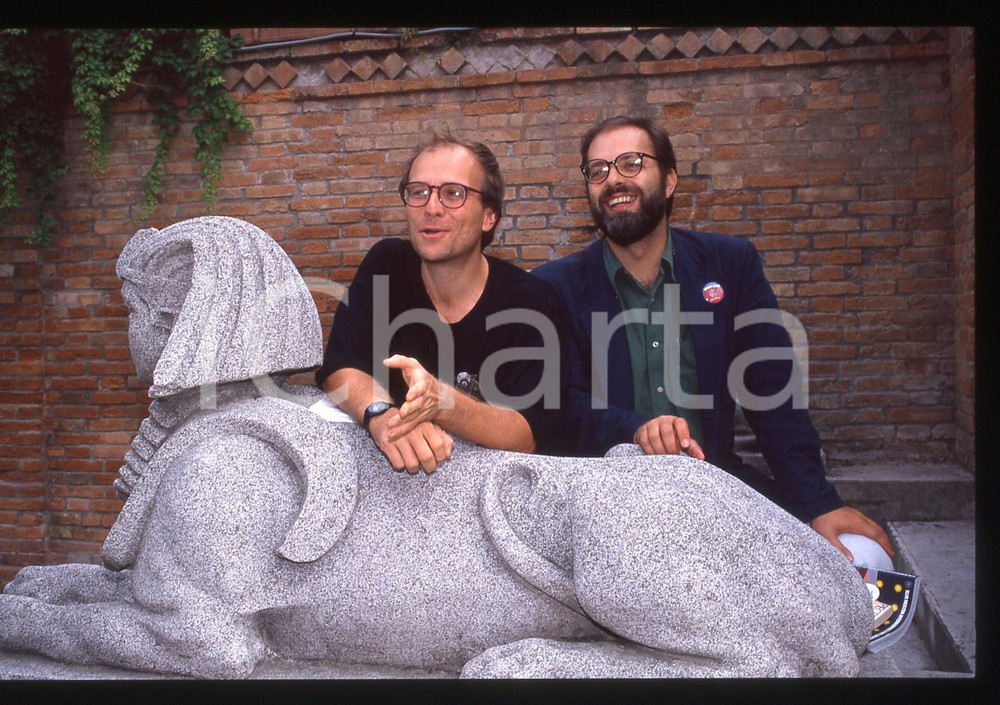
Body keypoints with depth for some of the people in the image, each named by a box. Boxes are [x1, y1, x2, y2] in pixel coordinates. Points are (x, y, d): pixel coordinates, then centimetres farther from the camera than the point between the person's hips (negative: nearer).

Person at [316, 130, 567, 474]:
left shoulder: (534, 304, -11)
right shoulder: (385, 266, -2)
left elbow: (531, 437, -18)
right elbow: (338, 367, -8)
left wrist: (441, 401, -35)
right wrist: (381, 413, -29)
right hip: (390, 471, 2)